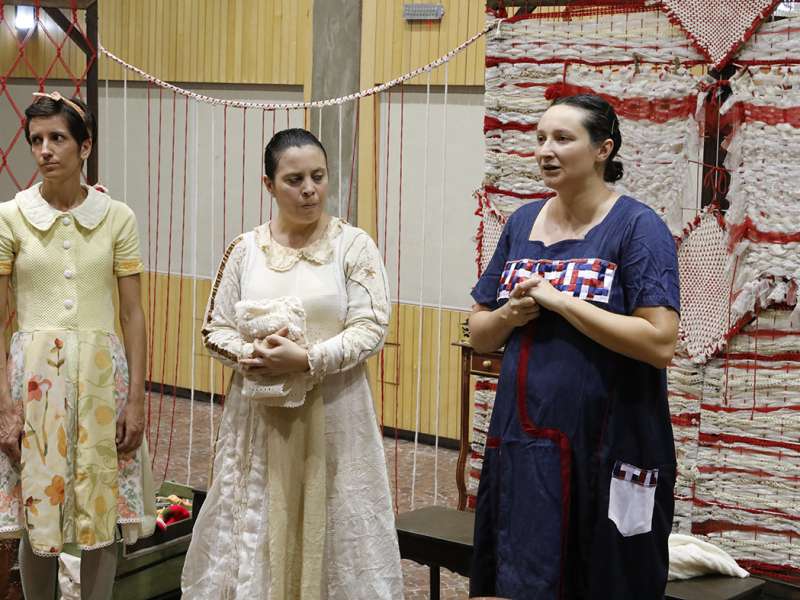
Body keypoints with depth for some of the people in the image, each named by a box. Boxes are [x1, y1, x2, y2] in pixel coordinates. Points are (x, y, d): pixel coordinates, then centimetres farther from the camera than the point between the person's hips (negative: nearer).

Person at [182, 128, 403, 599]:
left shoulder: (354, 245, -4)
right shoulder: (246, 248, 4)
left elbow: (371, 329, -9)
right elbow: (216, 328, 7)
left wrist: (306, 359, -20)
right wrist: (251, 355, -13)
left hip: (331, 413, -2)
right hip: (259, 412, 3)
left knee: (329, 526, 3)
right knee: (256, 524, 8)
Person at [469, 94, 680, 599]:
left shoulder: (637, 226, -8)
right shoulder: (522, 223, 9)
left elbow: (661, 343, -18)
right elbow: (480, 335, 15)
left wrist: (559, 300, -18)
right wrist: (510, 315, -7)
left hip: (606, 448, -5)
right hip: (522, 442, 5)